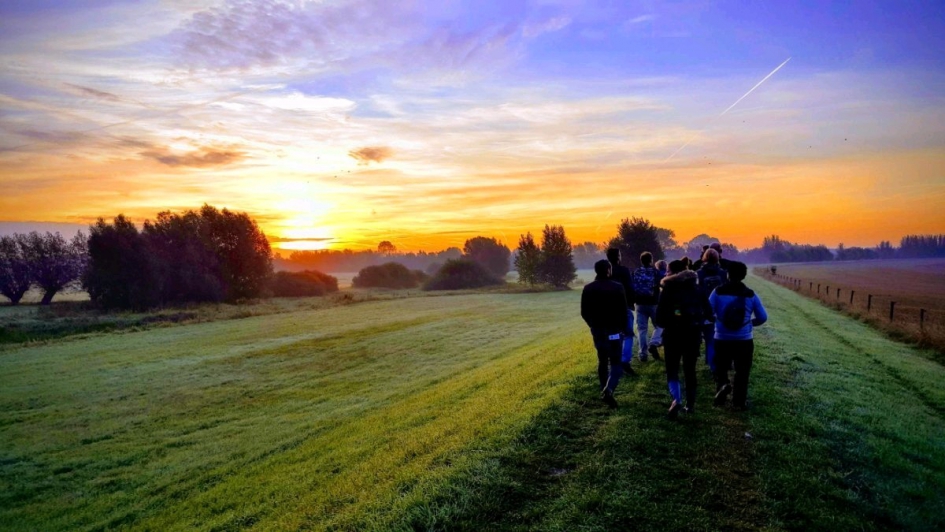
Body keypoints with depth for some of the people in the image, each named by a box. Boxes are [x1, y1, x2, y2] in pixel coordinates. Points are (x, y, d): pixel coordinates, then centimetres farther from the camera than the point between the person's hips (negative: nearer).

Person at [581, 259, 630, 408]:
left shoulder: (588, 289, 0)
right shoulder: (617, 287, -10)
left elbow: (584, 312, 2)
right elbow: (623, 310, -8)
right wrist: (623, 327, 6)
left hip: (597, 329, 4)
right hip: (613, 330, -3)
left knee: (602, 360, 17)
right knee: (615, 362, 0)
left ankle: (604, 391, 19)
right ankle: (608, 390, -22)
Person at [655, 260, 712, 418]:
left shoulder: (668, 291, -7)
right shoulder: (696, 290, 4)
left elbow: (659, 316, -12)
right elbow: (708, 312, 3)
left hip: (673, 335, -3)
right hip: (693, 335, 3)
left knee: (672, 369, 5)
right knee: (690, 369, 14)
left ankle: (676, 399, -16)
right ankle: (690, 404, 18)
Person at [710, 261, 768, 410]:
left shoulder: (718, 292, -6)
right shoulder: (751, 294, -2)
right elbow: (763, 317, 1)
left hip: (722, 339, 0)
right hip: (744, 340, 1)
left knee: (721, 369, 16)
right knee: (742, 372, 13)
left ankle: (723, 385, -12)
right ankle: (739, 402, 15)